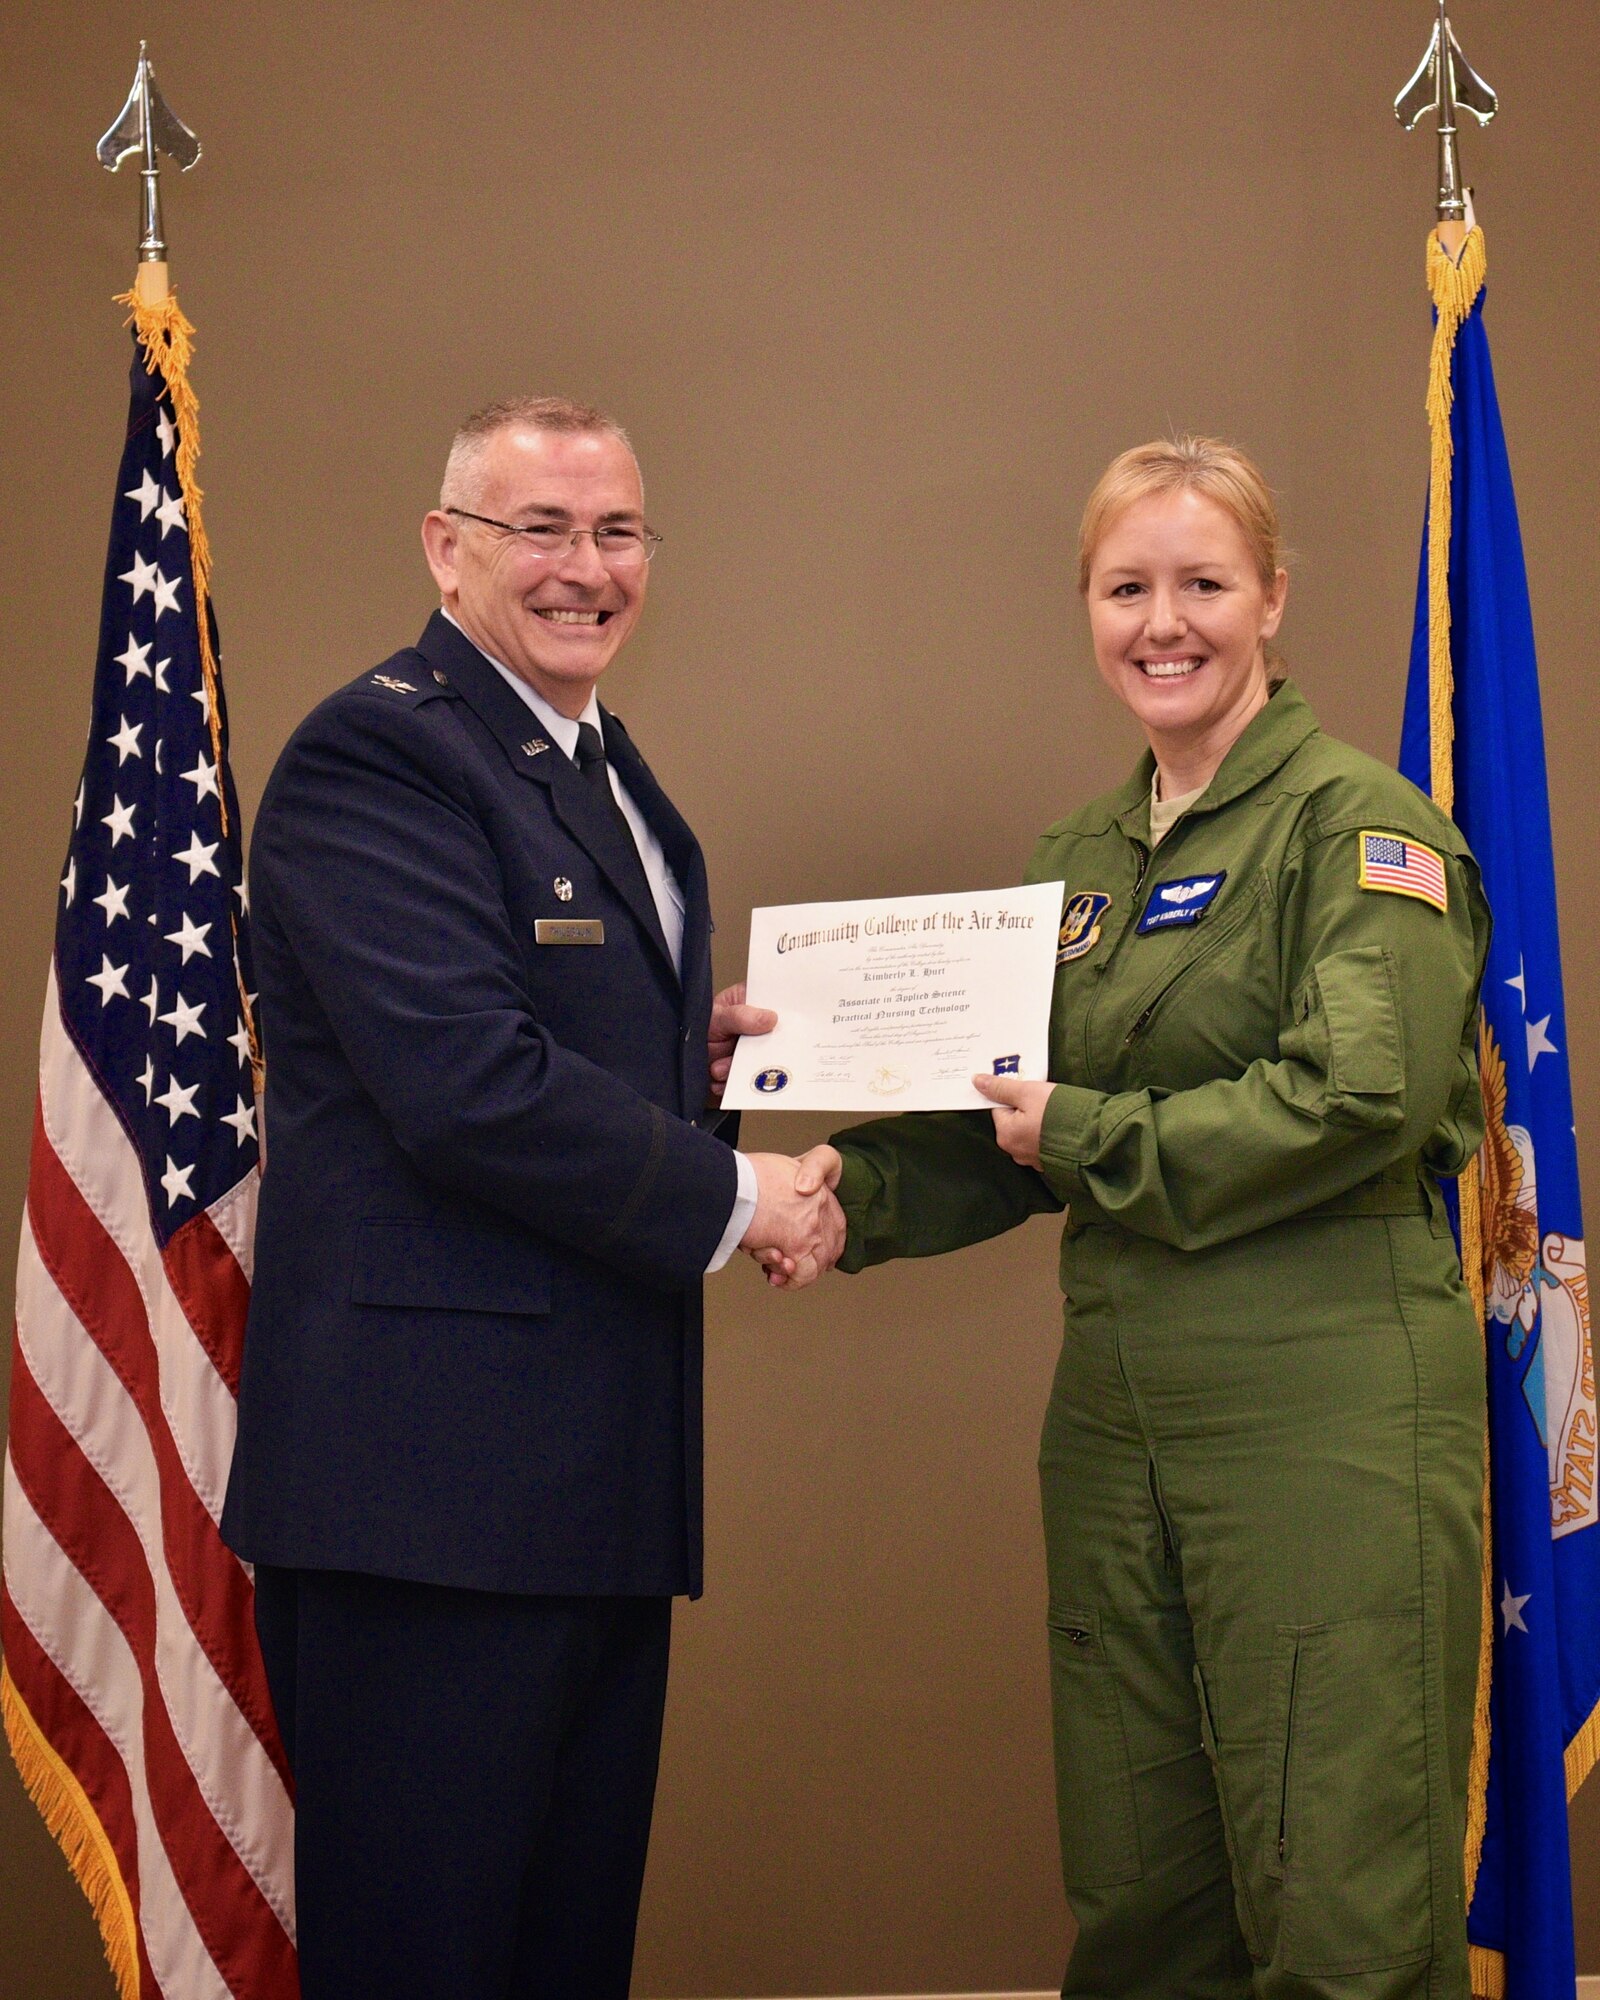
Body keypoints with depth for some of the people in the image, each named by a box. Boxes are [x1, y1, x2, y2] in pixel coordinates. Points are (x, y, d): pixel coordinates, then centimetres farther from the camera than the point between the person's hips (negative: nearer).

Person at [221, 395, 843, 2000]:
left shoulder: (602, 771, 19)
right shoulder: (377, 754, -12)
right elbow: (467, 1087, -21)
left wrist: (698, 1049, 8)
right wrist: (733, 1196, -12)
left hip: (595, 1469, 10)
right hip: (430, 1471, -9)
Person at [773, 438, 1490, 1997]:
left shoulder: (1358, 823, -6)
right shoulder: (1086, 856, 15)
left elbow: (1362, 1098, -19)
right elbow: (1022, 1126, 17)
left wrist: (1089, 1135, -12)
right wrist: (860, 1190, -1)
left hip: (1326, 1409, -7)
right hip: (1120, 1413, 7)